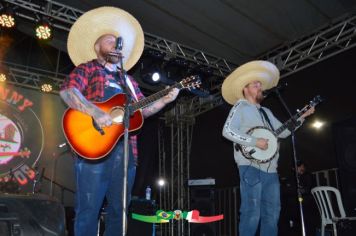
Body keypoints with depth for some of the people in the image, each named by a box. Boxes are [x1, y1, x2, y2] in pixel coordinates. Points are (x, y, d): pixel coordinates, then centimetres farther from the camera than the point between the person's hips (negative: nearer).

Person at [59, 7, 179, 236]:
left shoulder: (128, 80, 25)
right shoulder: (87, 68, 8)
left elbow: (143, 109, 21)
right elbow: (67, 91, -10)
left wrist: (165, 100, 5)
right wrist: (96, 112, -24)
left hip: (126, 149, 6)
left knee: (119, 210, 9)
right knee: (89, 209, -5)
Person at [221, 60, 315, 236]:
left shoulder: (266, 112, 24)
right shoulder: (240, 107, 2)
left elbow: (283, 132, 25)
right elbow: (227, 131, -12)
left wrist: (302, 117, 18)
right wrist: (254, 141, -17)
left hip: (270, 169, 8)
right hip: (251, 167, -8)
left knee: (272, 214, 7)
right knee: (252, 214, -12)